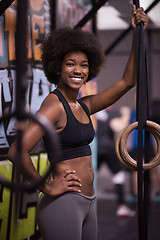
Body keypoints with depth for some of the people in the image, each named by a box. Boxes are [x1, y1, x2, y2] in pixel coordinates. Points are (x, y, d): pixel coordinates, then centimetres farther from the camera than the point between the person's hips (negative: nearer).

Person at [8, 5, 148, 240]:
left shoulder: (84, 106, 10)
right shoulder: (54, 105, -14)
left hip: (86, 203, 9)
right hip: (63, 203, -9)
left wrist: (137, 35, 9)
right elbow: (17, 151, -27)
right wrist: (47, 187, -16)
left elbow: (127, 81, 15)